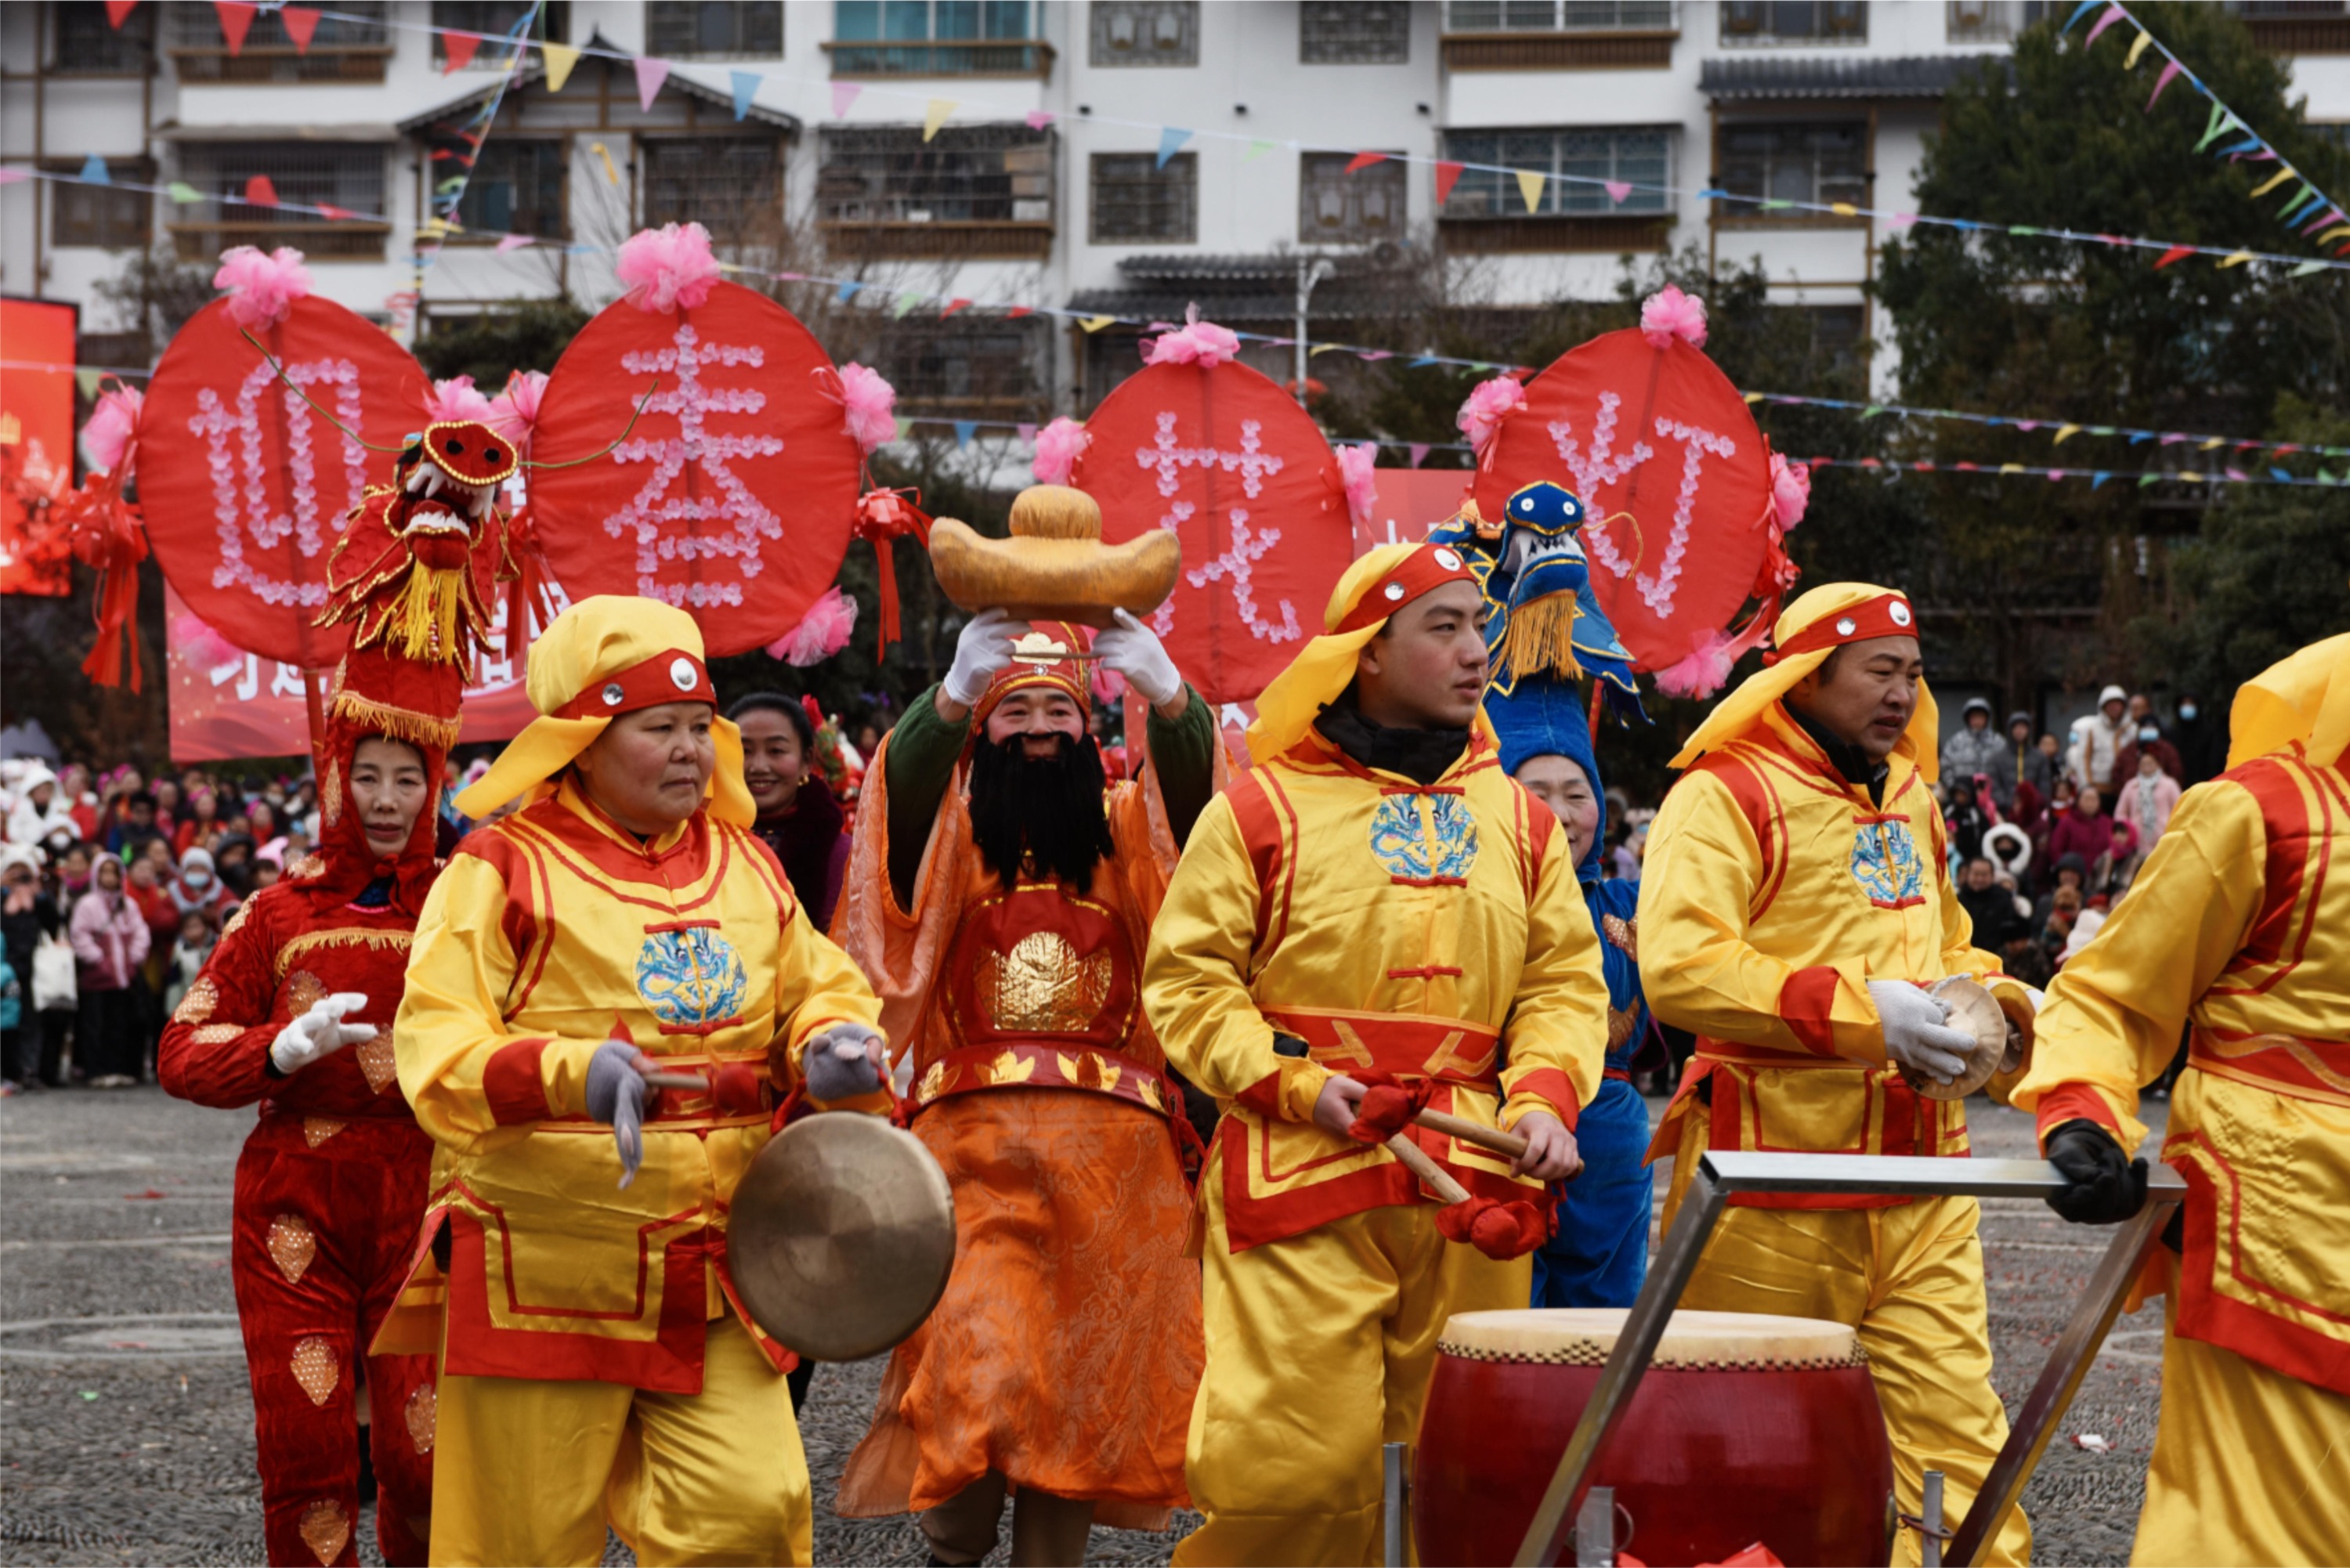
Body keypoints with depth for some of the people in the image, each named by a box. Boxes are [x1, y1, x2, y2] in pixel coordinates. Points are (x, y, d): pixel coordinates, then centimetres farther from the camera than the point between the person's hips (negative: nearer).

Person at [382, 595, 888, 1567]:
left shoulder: (746, 867, 11)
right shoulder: (503, 869, -6)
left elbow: (819, 986, 22)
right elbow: (437, 1049, -16)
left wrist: (832, 1047, -4)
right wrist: (572, 1073, -35)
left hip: (709, 1278, 4)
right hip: (545, 1265, -4)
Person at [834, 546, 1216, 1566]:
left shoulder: (1128, 830, 12)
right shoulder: (951, 829, 9)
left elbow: (1192, 779, -7)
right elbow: (907, 781, -12)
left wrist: (1165, 690, -28)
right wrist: (955, 688, -30)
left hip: (1110, 1140, 2)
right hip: (976, 1134, -2)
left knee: (1083, 1371, 3)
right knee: (979, 1371, -13)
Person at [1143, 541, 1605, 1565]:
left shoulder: (1517, 818, 15)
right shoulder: (1263, 810, 1)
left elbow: (1566, 979, 15)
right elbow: (1187, 981, 1)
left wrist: (1544, 1095, -3)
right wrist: (1292, 1084, -12)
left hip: (1473, 1175, 4)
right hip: (1303, 1171, -4)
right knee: (1298, 1453, -10)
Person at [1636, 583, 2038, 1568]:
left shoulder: (1911, 796, 20)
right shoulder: (1726, 795, -6)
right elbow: (1678, 966, -20)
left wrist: (1982, 1004, 12)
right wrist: (1862, 1014, -22)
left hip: (1918, 1168, 6)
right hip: (1776, 1170, -6)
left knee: (1956, 1417, -3)